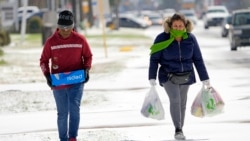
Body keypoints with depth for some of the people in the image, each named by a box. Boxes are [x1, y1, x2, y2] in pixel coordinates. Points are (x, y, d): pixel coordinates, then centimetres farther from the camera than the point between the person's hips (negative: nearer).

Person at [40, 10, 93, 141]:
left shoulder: (80, 40, -4)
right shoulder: (51, 42, -4)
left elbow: (88, 56, 9)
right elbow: (44, 60, 5)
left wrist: (86, 70, -8)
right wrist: (47, 75, -11)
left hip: (76, 81, -1)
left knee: (74, 108, -19)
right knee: (62, 113, 8)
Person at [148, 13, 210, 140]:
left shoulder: (190, 39, -8)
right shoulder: (162, 38, -15)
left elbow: (198, 59, -1)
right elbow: (154, 59, -8)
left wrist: (205, 79, 0)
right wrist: (152, 78, -13)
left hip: (186, 76, 3)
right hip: (168, 76, -3)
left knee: (182, 104, 9)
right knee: (175, 100, -21)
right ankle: (178, 130, -18)